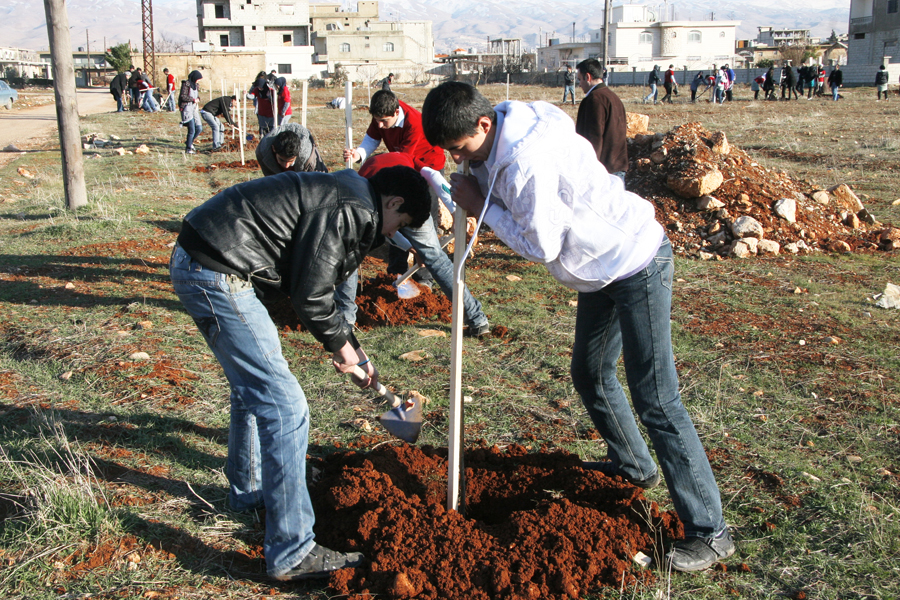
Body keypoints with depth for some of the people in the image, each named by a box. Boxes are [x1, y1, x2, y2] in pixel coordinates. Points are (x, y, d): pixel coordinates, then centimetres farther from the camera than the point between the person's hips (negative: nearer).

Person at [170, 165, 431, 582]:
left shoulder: (340, 195, 19)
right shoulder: (349, 210, -13)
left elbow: (314, 281, 26)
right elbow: (310, 296, -15)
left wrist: (351, 348, 25)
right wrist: (341, 344, 3)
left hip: (193, 262, 11)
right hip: (215, 275, -11)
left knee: (253, 386, 27)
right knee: (284, 407, -9)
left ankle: (248, 491, 46)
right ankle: (291, 555, -2)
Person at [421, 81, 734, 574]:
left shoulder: (527, 159, -29)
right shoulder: (499, 138, 1)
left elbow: (541, 245, -22)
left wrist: (482, 206, -16)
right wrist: (468, 192, -9)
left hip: (636, 264, -10)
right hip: (601, 268, 10)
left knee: (654, 399, -9)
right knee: (590, 375, 22)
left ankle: (708, 532, 0)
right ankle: (632, 466, 44)